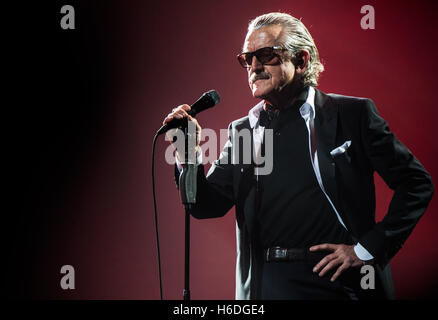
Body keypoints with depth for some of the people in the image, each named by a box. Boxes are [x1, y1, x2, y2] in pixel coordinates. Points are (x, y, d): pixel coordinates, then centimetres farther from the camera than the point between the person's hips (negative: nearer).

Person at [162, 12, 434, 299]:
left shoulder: (353, 114, 0)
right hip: (267, 284, 3)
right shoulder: (242, 131, 11)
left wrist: (368, 249, -6)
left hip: (337, 279, -2)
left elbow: (416, 183, 0)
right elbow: (207, 206, 6)